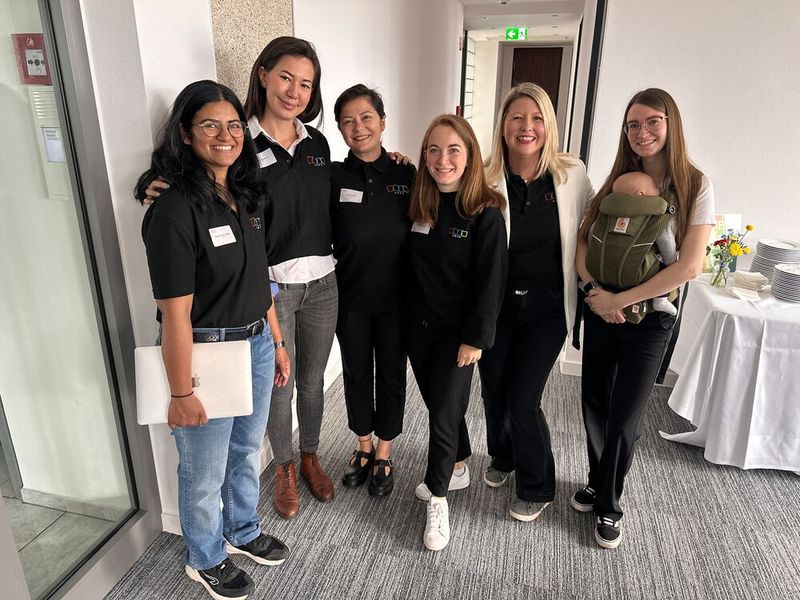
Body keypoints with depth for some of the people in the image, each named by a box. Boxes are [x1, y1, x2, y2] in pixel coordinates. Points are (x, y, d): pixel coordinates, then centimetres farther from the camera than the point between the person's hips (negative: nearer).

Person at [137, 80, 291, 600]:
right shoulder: (174, 208, -21)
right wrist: (182, 393, -16)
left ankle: (243, 532, 51)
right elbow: (175, 313, -20)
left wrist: (277, 343, 12)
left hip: (256, 343, 7)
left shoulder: (246, 196, 3)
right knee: (206, 469, 15)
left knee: (247, 449, 25)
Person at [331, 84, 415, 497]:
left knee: (391, 375, 13)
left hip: (395, 298, 0)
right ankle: (363, 446, 39)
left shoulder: (405, 174, -4)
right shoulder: (333, 178, -6)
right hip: (351, 298, 0)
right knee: (356, 374, 15)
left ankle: (384, 454, 35)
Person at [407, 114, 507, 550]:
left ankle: (437, 497, 22)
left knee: (444, 413, 1)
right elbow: (410, 268, 7)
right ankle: (455, 465, 42)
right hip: (419, 325, 5)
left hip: (457, 332, -5)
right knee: (437, 404, 18)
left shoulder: (485, 213, -14)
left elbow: (490, 281, -14)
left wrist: (476, 338, -15)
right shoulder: (417, 206, 1)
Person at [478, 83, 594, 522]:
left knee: (523, 400, -1)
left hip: (546, 307, -1)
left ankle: (537, 487, 27)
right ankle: (501, 456, 47)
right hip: (496, 304, 1)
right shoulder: (486, 179, -9)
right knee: (493, 392, 14)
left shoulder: (572, 175, -4)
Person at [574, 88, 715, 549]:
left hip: (650, 318, -3)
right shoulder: (617, 181, 4)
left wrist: (621, 299, -17)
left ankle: (609, 504, 28)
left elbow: (689, 267, -15)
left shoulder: (695, 186, -8)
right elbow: (583, 240, 2)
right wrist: (595, 290, -15)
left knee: (625, 417, 4)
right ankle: (598, 481, 38)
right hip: (601, 311, 4)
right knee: (595, 404, 12)